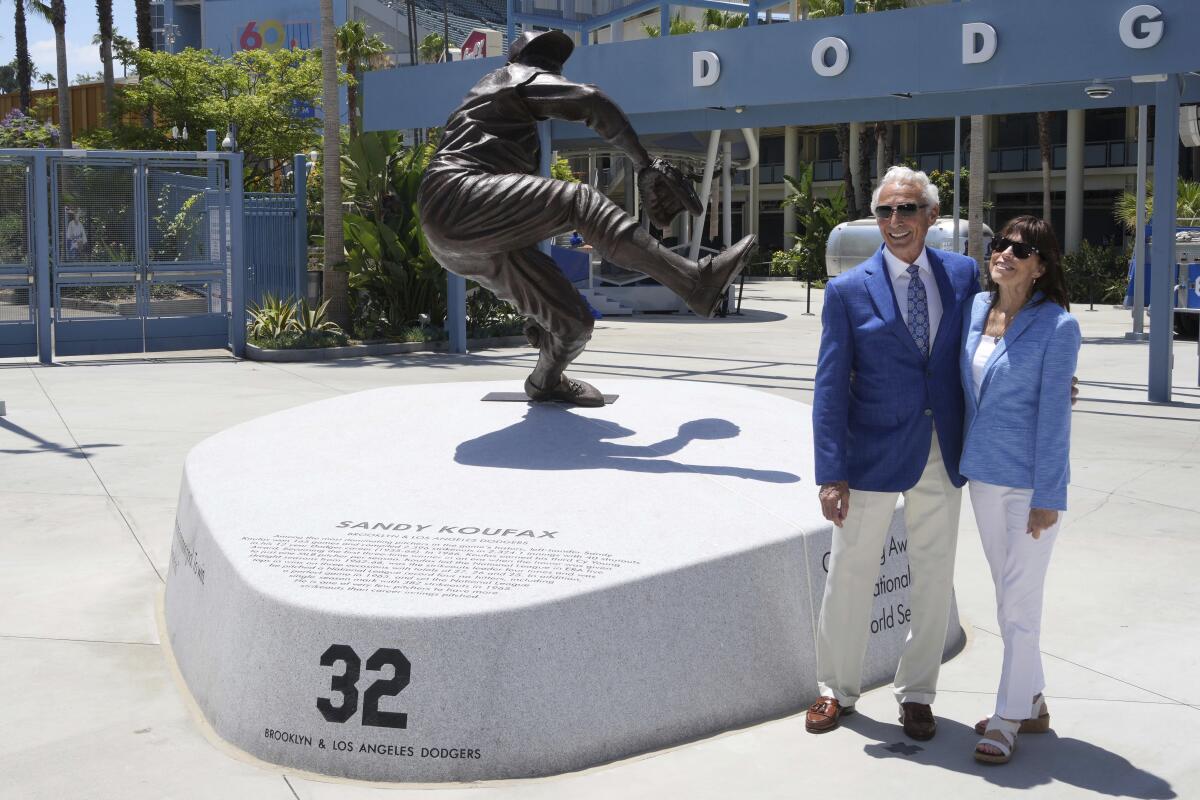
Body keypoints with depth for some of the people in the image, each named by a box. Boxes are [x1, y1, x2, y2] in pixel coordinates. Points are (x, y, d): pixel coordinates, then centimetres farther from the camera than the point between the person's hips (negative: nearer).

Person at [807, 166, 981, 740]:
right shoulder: (848, 291, -6)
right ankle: (837, 689, 27)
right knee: (850, 575, 9)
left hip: (943, 456, 2)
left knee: (933, 578, 12)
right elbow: (830, 388, -6)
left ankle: (916, 694, 28)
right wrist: (831, 474, -11)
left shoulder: (963, 275, 2)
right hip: (874, 456, -2)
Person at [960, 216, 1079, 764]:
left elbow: (1054, 413, -14)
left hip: (1031, 480, -6)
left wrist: (1047, 496, -15)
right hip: (983, 472, 6)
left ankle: (1009, 718, 13)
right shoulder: (975, 309, 3)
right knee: (1007, 595, 16)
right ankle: (1032, 703, 31)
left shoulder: (1057, 326, -13)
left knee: (1020, 600, 0)